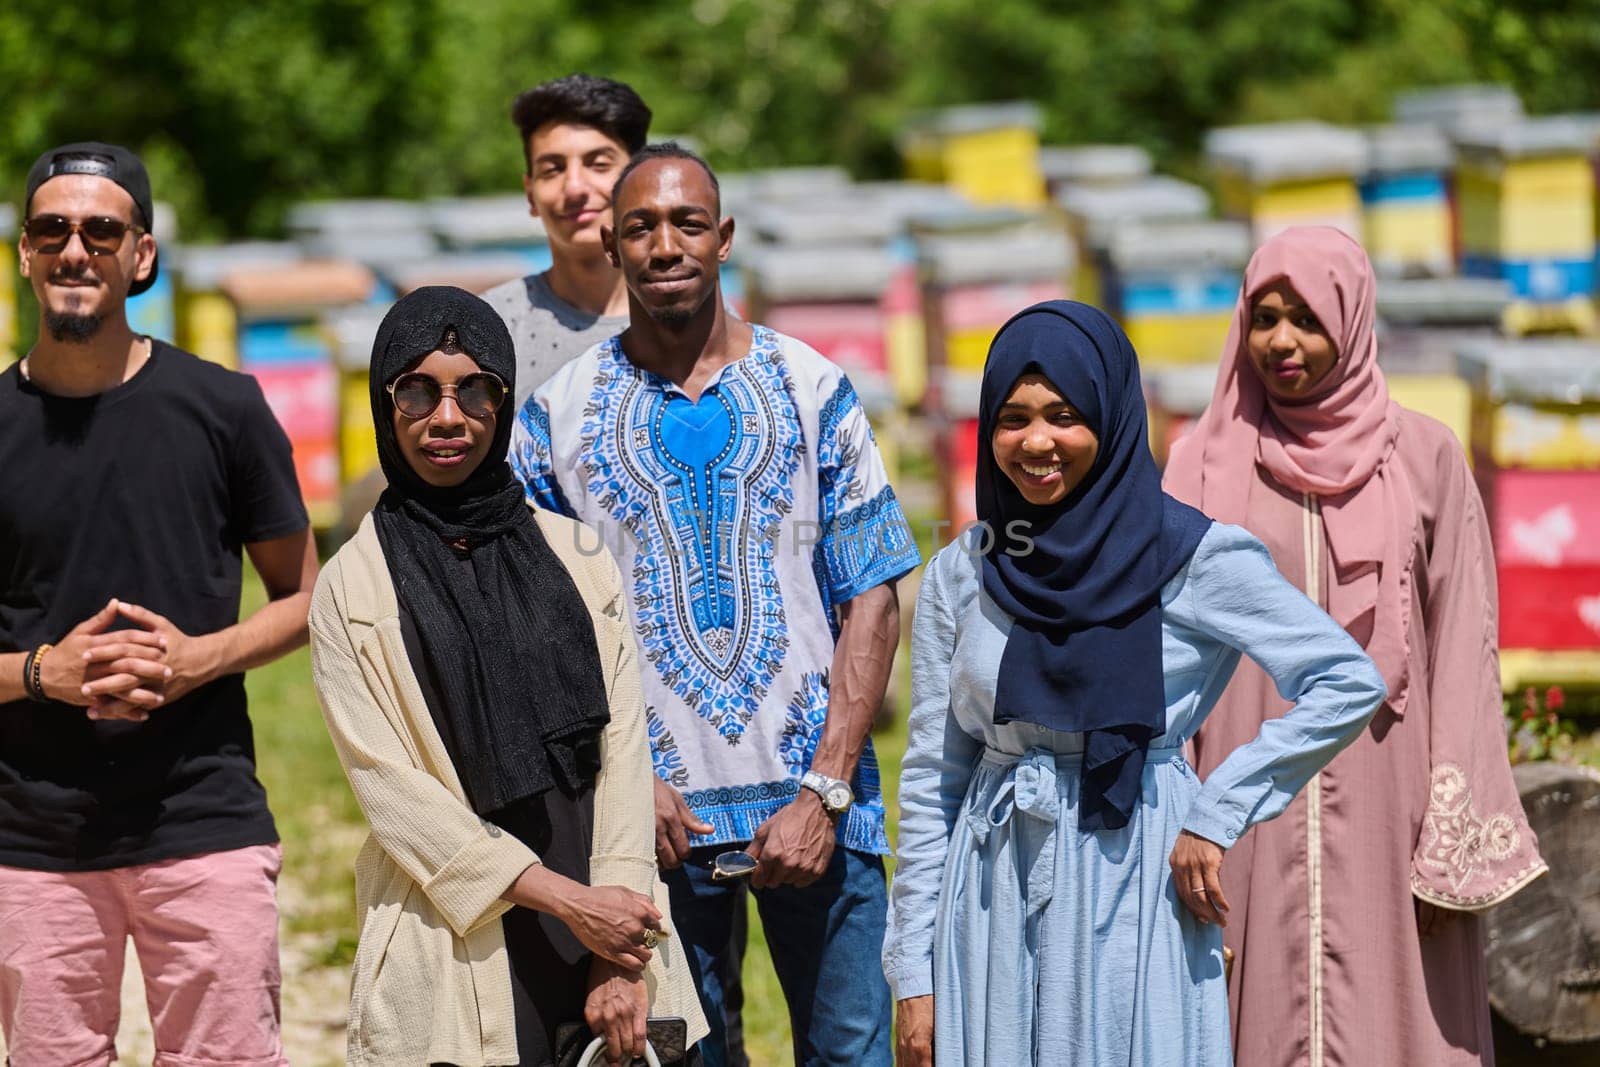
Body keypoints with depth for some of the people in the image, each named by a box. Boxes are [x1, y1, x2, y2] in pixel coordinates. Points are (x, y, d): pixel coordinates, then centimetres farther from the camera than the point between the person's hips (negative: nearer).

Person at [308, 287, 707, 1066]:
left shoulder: (575, 559, 9)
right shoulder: (353, 586, 2)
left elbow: (623, 747, 3)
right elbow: (387, 786, -6)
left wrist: (620, 958, -8)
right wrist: (564, 900, -13)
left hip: (606, 927, 2)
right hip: (457, 954, -2)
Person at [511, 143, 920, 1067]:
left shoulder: (812, 391, 4)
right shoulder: (558, 417, 5)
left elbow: (873, 604, 1)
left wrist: (824, 792, -9)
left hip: (813, 798, 0)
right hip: (656, 817, 0)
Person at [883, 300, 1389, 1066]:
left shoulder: (1189, 556, -4)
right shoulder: (959, 577, 6)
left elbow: (1348, 682, -7)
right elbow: (931, 779, 9)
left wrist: (1216, 815, -11)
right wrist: (915, 974, 4)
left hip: (1134, 887, -3)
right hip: (994, 904, 3)